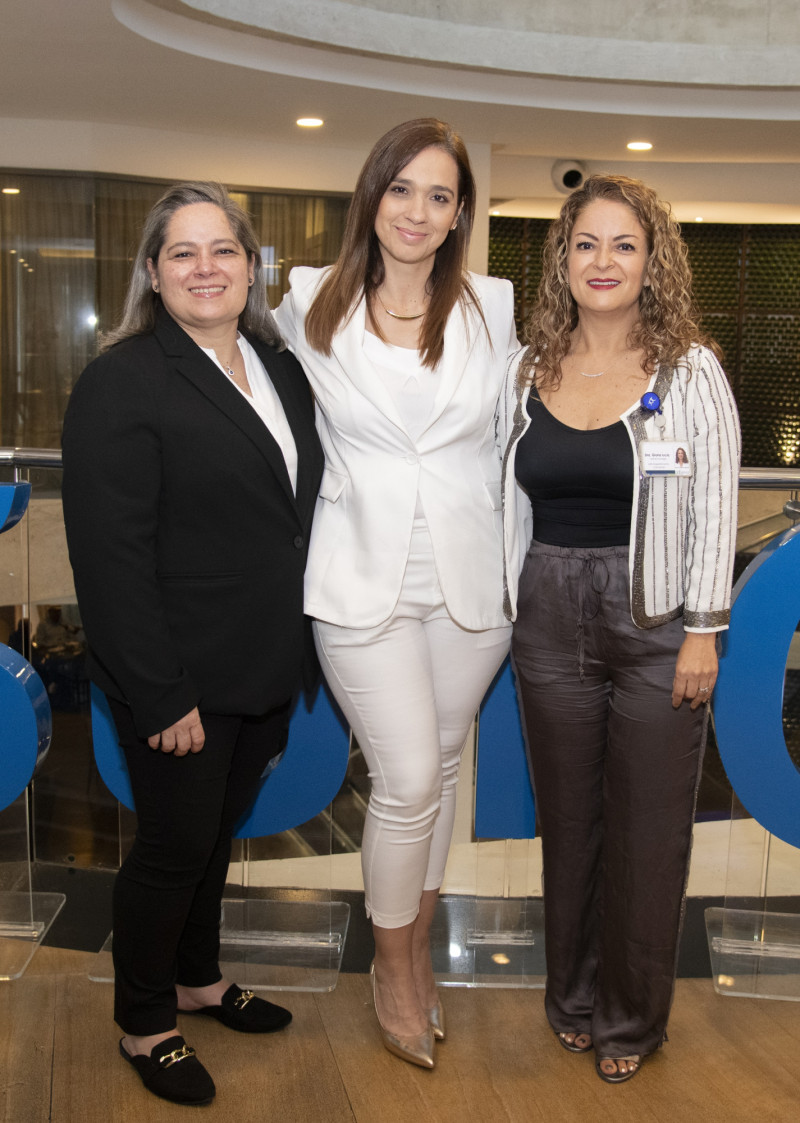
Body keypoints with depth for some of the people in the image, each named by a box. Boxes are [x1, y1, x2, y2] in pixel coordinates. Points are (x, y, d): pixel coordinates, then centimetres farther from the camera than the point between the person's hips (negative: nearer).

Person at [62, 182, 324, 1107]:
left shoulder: (279, 367, 8)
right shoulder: (122, 382, -15)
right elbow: (110, 555, -20)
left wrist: (294, 650, 11)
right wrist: (162, 696, -21)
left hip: (264, 668, 7)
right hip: (183, 678, -6)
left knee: (217, 832, 22)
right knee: (174, 845, 8)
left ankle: (198, 978, 43)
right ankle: (144, 1026, 30)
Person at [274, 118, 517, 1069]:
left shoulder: (494, 307, 2)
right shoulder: (311, 305, -1)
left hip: (470, 578, 2)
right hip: (364, 579, -2)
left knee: (439, 769, 14)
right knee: (407, 781, -4)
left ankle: (417, 948, 34)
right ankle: (394, 970, 21)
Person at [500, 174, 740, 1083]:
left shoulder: (691, 370, -5)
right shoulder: (528, 371, 5)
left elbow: (715, 509, -6)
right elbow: (514, 504, 10)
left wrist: (702, 631, -9)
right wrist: (512, 610, 10)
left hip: (655, 624, -3)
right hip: (550, 621, 3)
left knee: (647, 829, 7)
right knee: (566, 819, 14)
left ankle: (630, 1017, 27)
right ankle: (573, 997, 34)